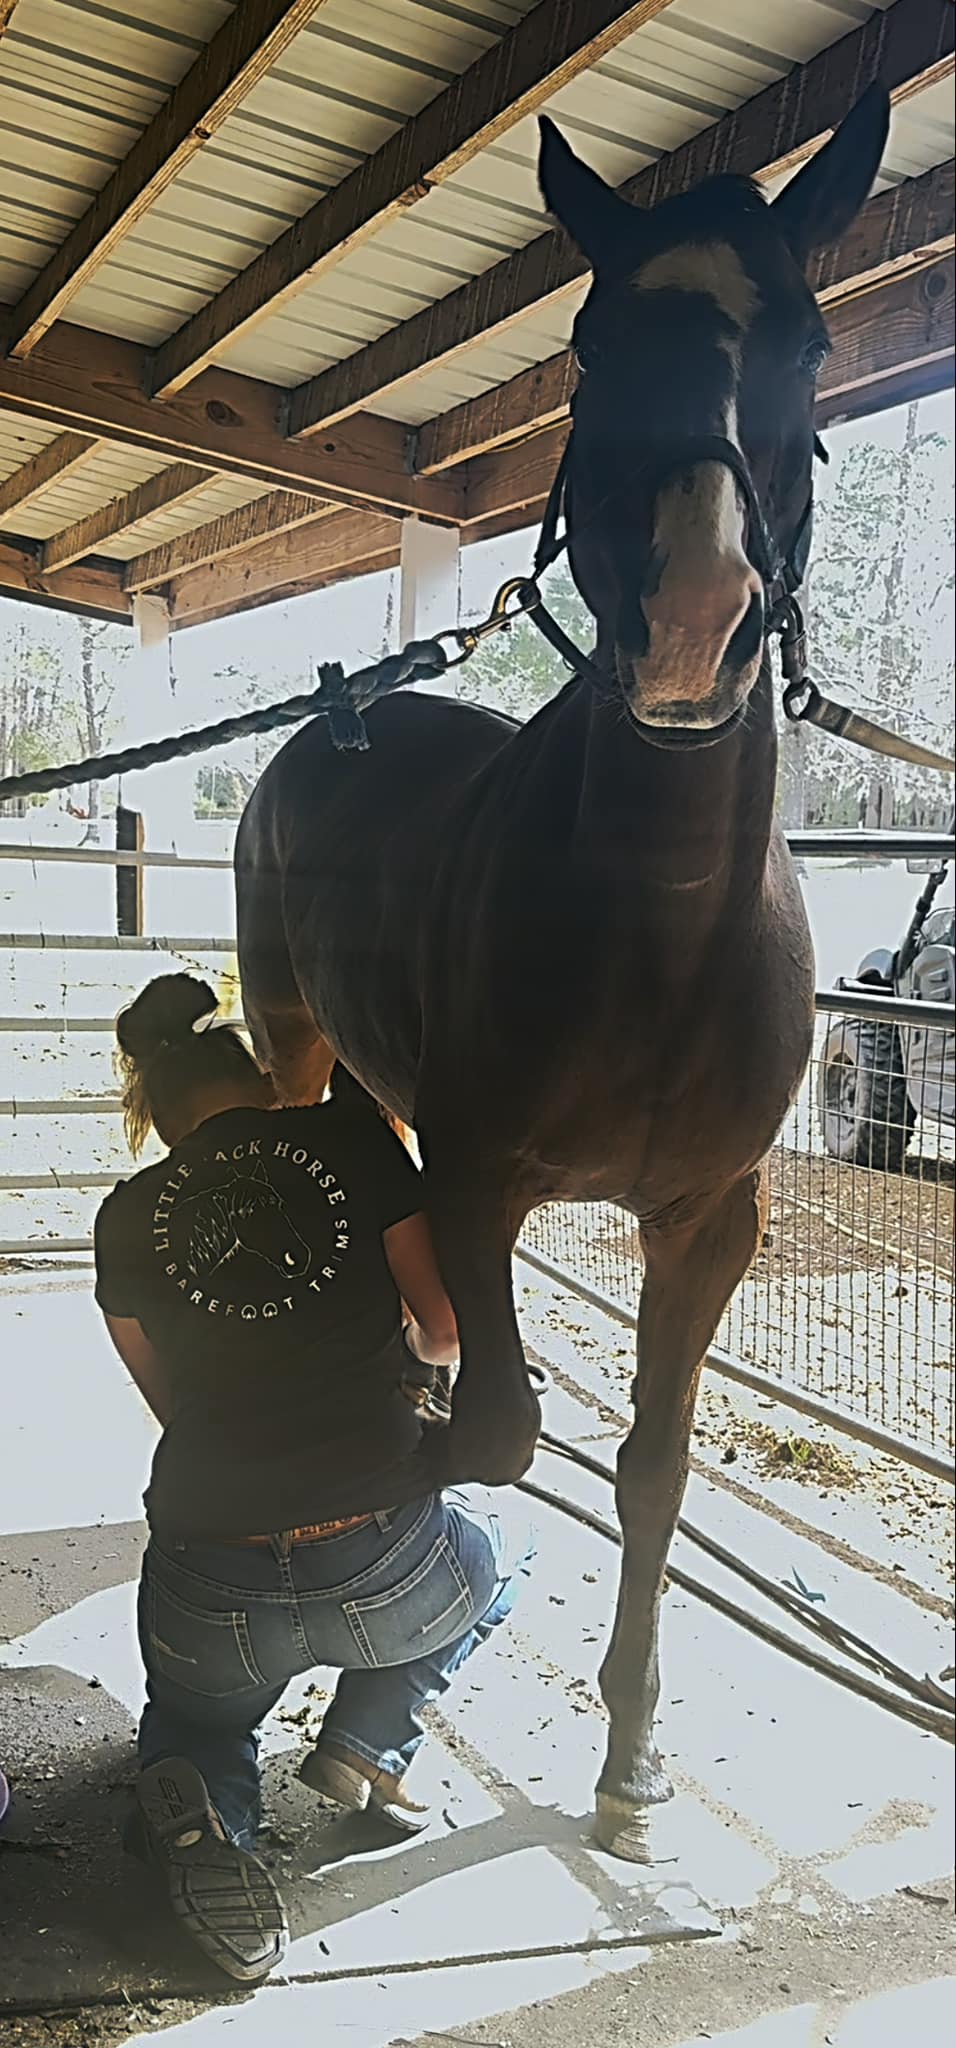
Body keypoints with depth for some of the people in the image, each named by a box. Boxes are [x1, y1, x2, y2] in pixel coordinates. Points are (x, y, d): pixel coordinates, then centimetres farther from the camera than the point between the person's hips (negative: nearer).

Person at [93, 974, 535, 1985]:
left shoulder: (127, 1216, 4)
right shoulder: (352, 1138, -2)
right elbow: (451, 1332, 2)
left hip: (207, 1605, 2)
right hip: (388, 1577, -1)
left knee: (192, 1717, 37)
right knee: (502, 1535, 34)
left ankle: (200, 1800, 2)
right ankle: (370, 1740, 14)